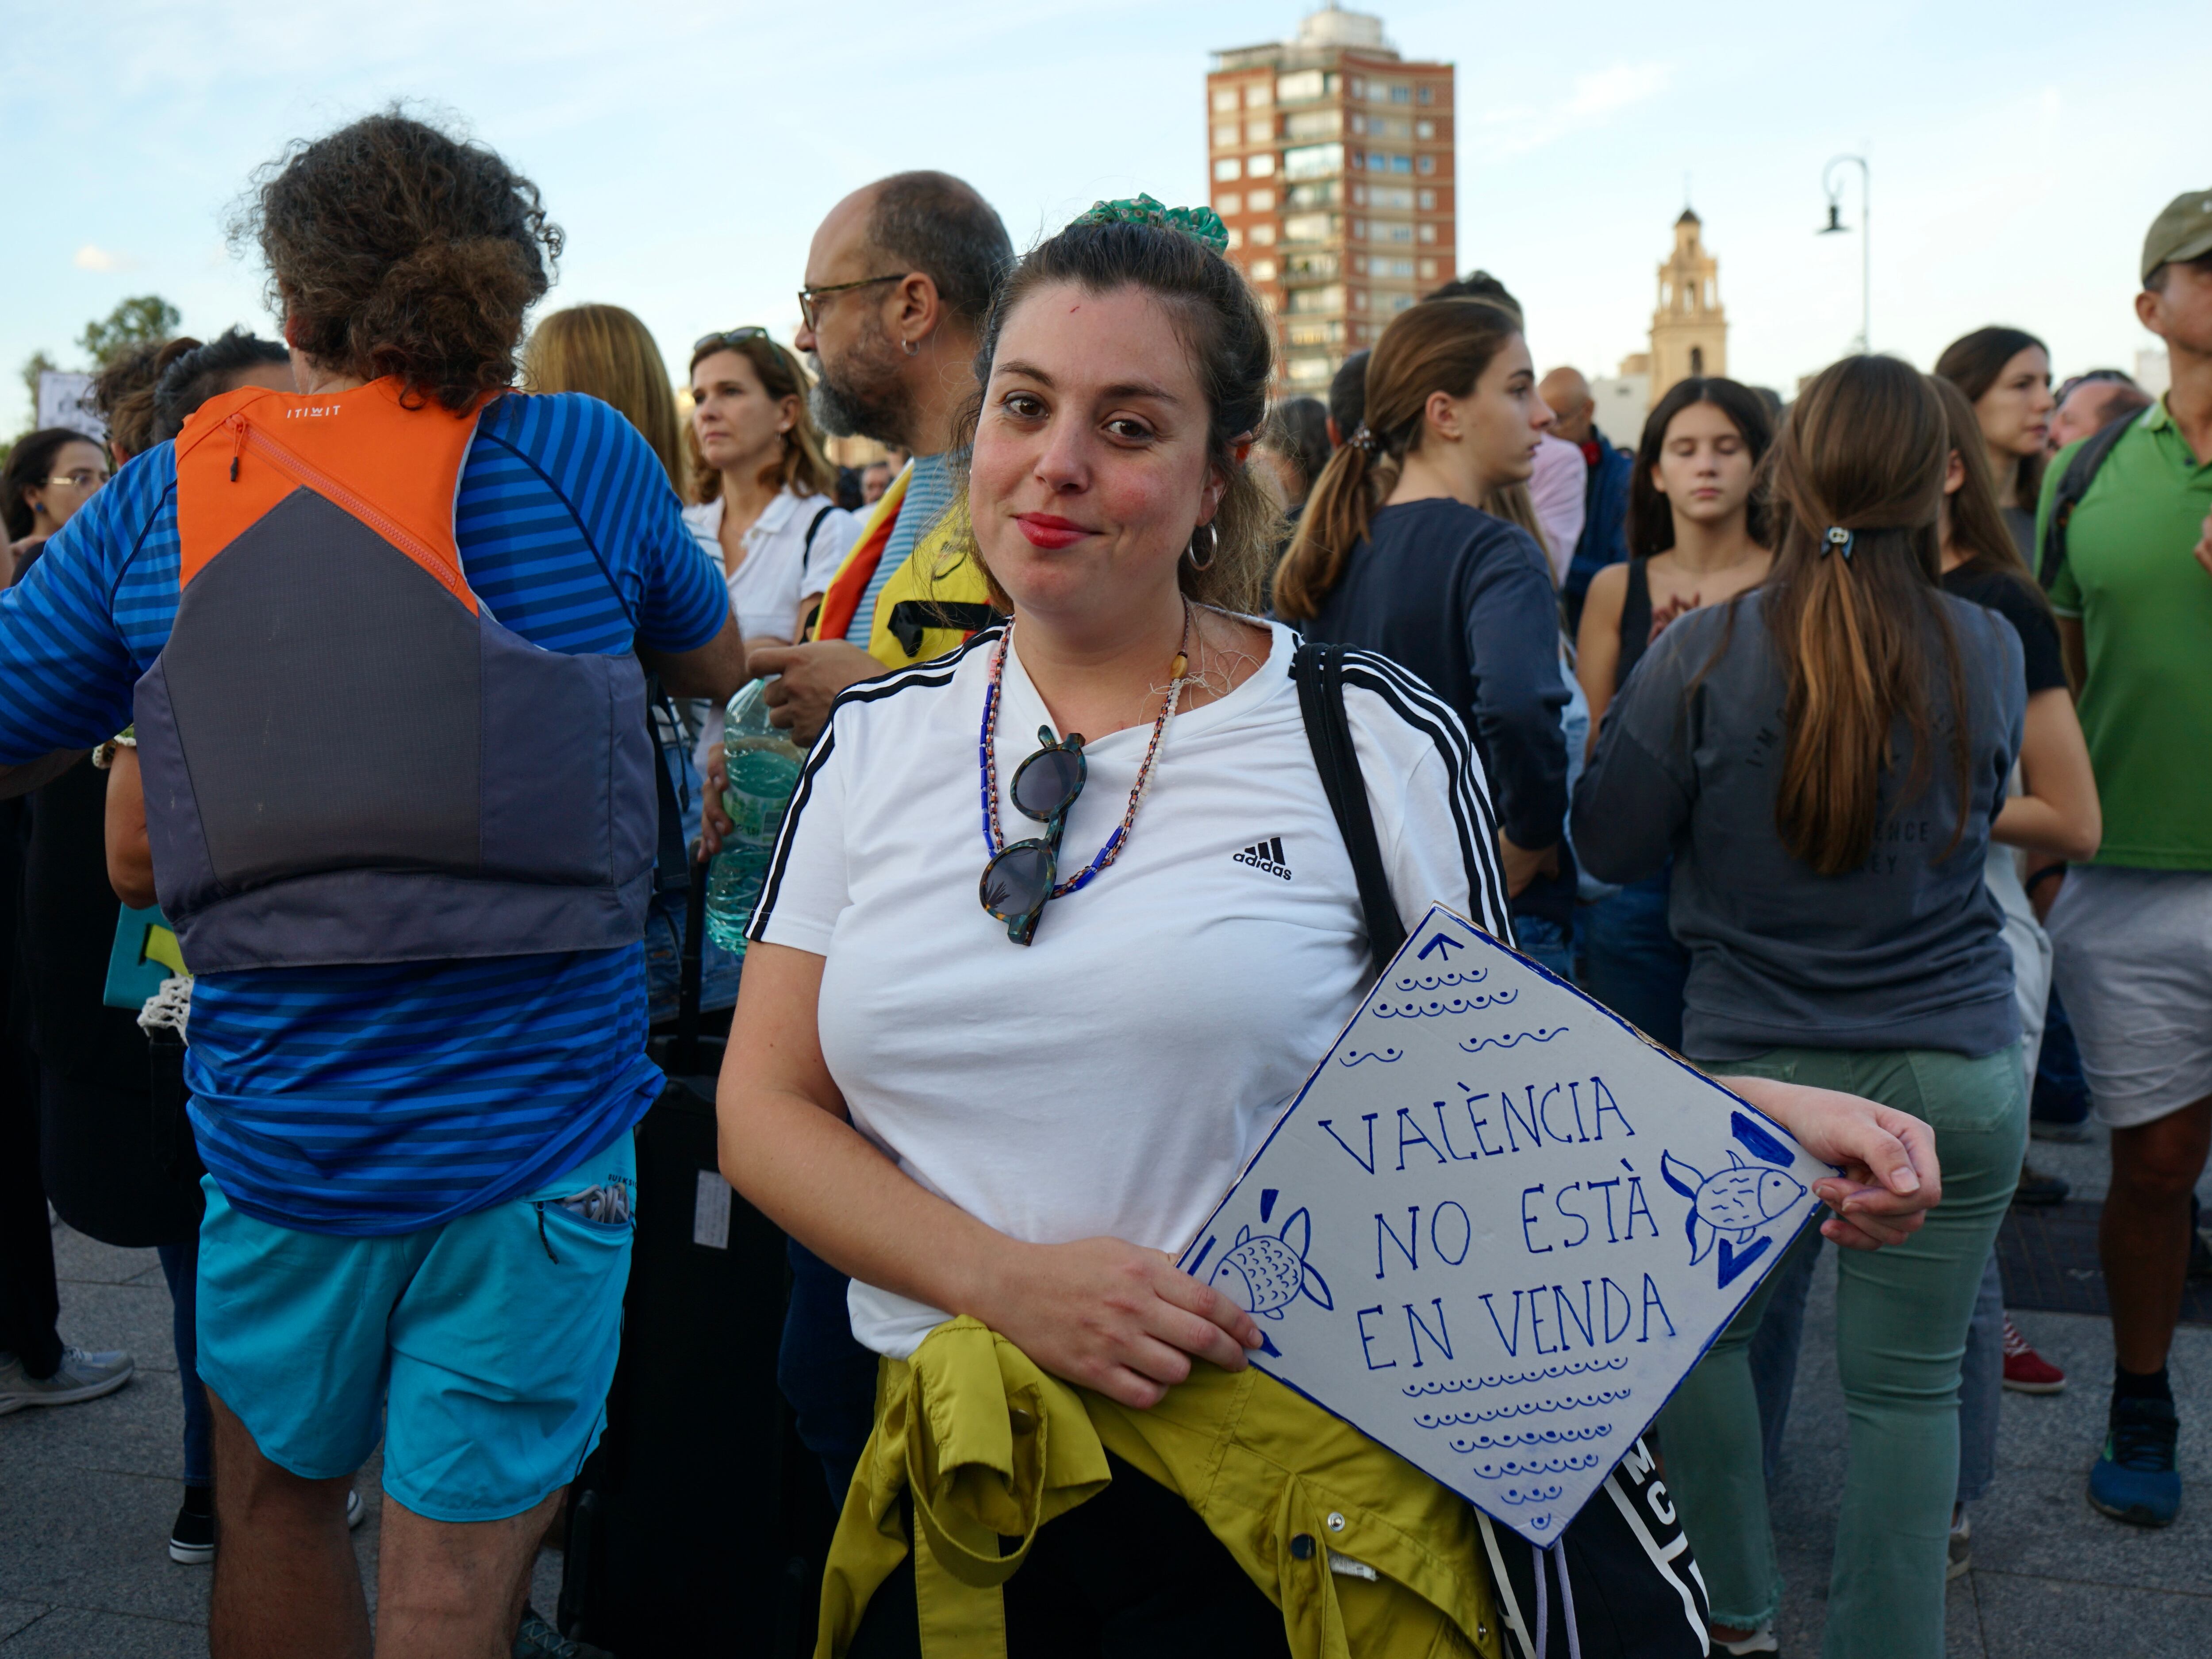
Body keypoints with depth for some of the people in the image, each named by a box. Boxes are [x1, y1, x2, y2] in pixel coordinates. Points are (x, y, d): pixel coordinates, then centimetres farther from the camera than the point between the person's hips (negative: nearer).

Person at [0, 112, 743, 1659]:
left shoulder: (169, 496, -1)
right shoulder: (583, 460, -4)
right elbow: (719, 664, 13)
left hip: (278, 1121, 2)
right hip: (538, 1127, -1)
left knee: (277, 1502, 23)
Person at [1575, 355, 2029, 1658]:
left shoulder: (1703, 653, -12)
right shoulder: (1989, 653, -5)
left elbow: (1610, 846, -3)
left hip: (1756, 1071, -1)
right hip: (1959, 1080, 2)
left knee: (1702, 1333, 20)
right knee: (1909, 1383, 10)